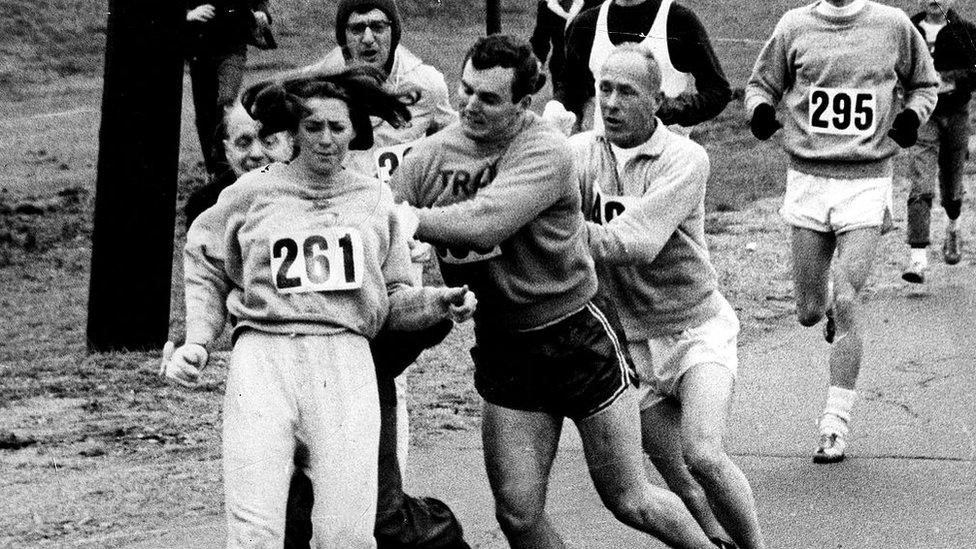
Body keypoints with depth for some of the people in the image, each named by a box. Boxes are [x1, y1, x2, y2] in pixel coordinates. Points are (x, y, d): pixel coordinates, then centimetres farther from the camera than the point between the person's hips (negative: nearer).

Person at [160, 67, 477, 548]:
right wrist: (195, 343, 9)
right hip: (263, 358, -1)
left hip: (346, 362, 1)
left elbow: (392, 301, 20)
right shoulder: (252, 193, 12)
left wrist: (439, 302, 2)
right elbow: (207, 273, 22)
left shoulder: (375, 199, 18)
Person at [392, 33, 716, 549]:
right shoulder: (428, 157, -4)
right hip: (501, 347, 4)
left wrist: (411, 219, -28)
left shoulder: (545, 151, -19)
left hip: (576, 331, -4)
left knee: (630, 502, 5)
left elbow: (484, 223, -33)